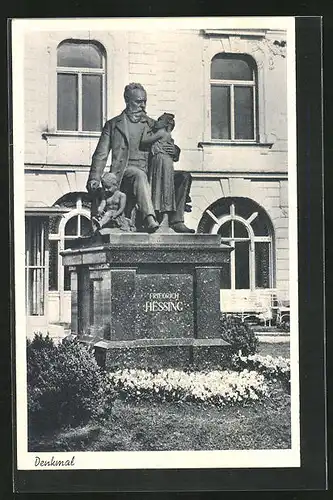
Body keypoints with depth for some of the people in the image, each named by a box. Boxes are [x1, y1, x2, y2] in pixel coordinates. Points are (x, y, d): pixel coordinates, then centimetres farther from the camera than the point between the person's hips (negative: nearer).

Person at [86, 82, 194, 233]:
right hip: (125, 172, -4)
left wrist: (174, 151, -5)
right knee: (139, 175, -39)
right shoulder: (113, 125, 14)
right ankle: (149, 220, -56)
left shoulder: (152, 125, 22)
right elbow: (101, 155, 10)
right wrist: (94, 178, -6)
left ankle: (176, 221, -20)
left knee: (185, 176, -15)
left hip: (150, 173, 4)